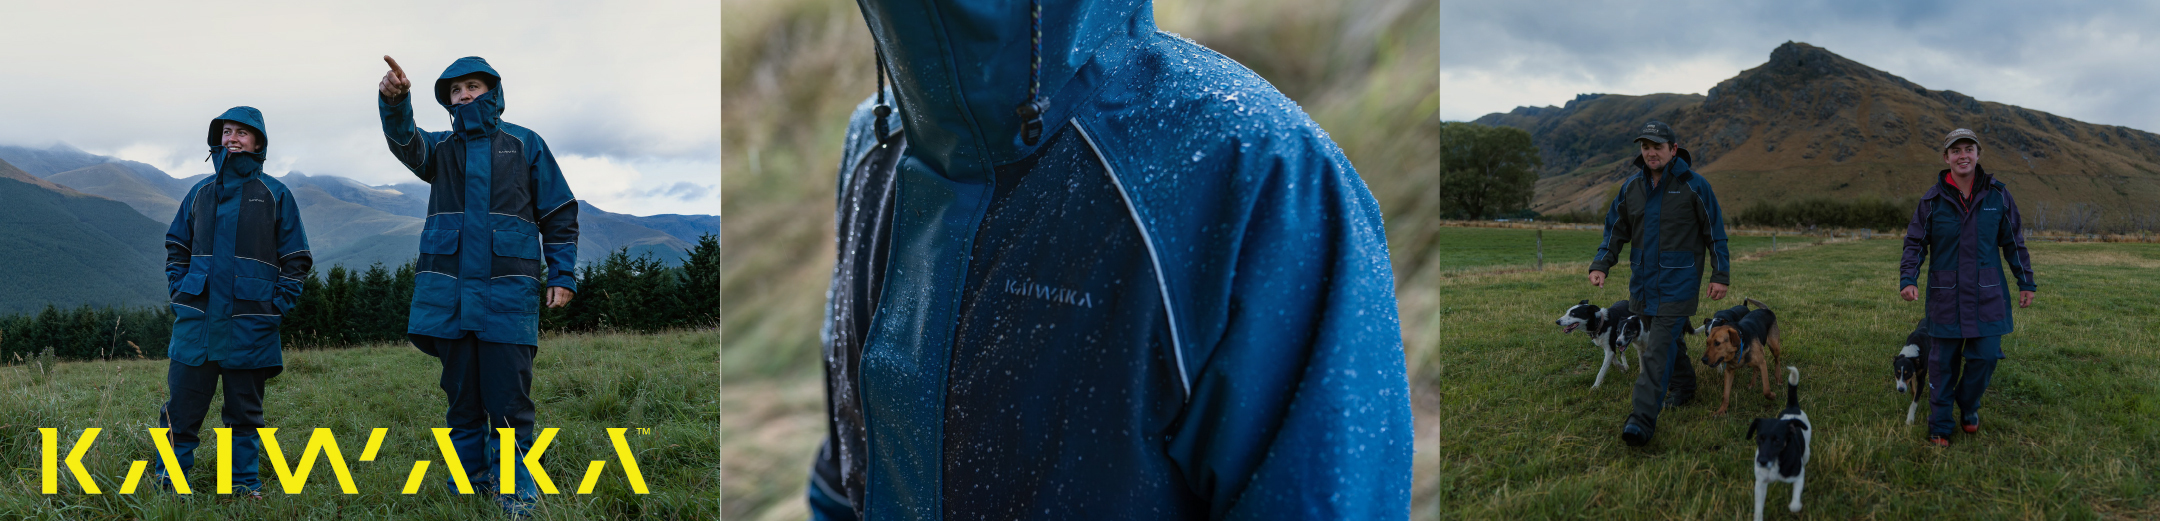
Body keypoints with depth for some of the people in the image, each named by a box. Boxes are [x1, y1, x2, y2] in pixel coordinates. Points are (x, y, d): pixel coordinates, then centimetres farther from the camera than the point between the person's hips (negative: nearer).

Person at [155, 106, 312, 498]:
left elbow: (297, 259, 6)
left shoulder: (275, 195, 4)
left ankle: (245, 484, 14)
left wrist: (277, 305, -4)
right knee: (181, 405, 0)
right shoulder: (201, 193, 12)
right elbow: (176, 247, 21)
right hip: (196, 322, 2)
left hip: (249, 328, -2)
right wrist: (179, 292, 7)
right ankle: (170, 480, 10)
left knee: (245, 411, 6)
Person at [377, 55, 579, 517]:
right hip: (449, 290, 3)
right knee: (462, 400, 7)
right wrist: (394, 101, -30)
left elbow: (559, 212, 11)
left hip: (507, 292, -3)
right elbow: (405, 142, -8)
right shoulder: (441, 148, 16)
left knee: (509, 403, -6)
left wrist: (562, 275, 0)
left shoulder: (524, 145, 12)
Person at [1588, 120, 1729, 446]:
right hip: (1642, 282, 6)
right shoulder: (1632, 187, 7)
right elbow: (1615, 230, 13)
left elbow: (1715, 233, -1)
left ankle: (1643, 420, -19)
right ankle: (1684, 389, 40)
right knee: (1669, 340, 18)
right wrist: (1600, 265, -1)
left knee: (1659, 349, -13)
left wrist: (1720, 275, -3)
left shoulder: (1693, 186, -7)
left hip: (1677, 284, -6)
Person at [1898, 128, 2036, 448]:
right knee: (1943, 361, 3)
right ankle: (1939, 426, 15)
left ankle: (1968, 405, 29)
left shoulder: (1997, 195, 2)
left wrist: (2026, 282, 11)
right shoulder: (1933, 199, -1)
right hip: (1946, 296, -1)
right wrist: (1908, 279, -12)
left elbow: (2014, 242, 10)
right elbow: (1915, 243, 3)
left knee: (1985, 355, 0)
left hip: (1987, 295, 1)